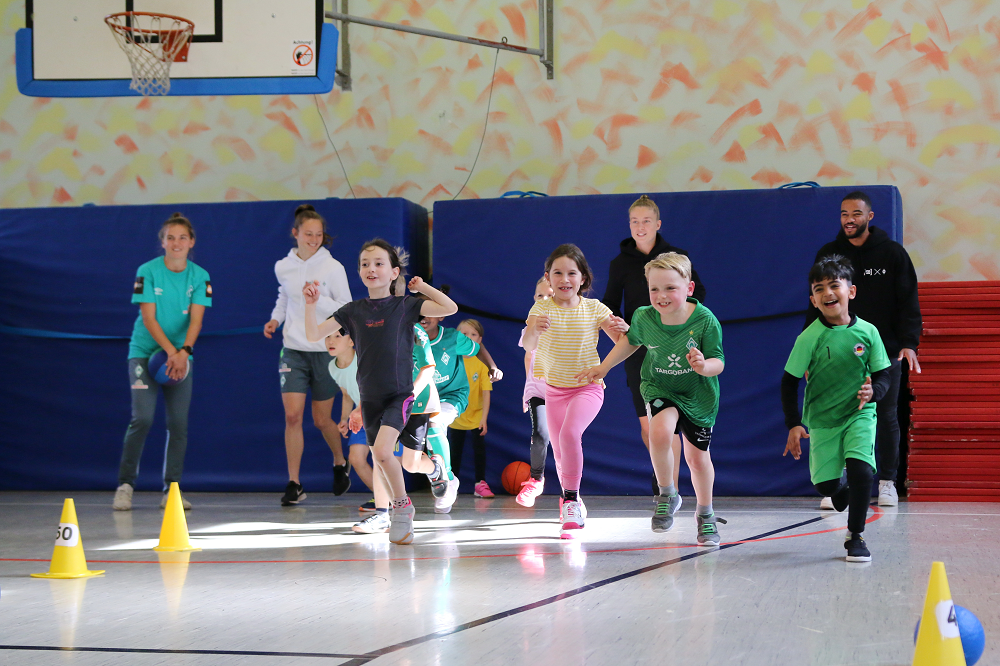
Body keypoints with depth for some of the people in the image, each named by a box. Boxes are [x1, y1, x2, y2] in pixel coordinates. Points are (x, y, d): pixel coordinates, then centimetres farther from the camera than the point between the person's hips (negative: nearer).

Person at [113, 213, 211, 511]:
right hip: (145, 351, -3)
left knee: (178, 423, -2)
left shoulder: (199, 276, 0)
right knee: (142, 418, -14)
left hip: (181, 355, 3)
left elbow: (196, 319, -7)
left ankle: (171, 490, 5)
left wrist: (184, 351, -23)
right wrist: (170, 351, -21)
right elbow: (148, 317, -11)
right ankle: (125, 485, -4)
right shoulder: (148, 271, -7)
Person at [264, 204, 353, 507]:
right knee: (292, 416, -9)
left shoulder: (333, 268, -8)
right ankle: (293, 484, -3)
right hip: (293, 351, 2)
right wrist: (275, 319, 6)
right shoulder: (283, 267, 2)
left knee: (321, 420, 7)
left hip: (326, 351, -2)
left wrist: (319, 299, -23)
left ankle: (340, 464, 37)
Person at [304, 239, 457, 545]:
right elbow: (313, 335, 1)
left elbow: (450, 308, -13)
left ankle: (402, 505, -4)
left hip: (399, 393, -4)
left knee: (383, 450, -25)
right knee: (380, 460, 10)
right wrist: (311, 304, -12)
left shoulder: (405, 305, -3)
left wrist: (422, 287, -5)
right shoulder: (353, 310, 4)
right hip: (369, 397, 4)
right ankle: (402, 516, 30)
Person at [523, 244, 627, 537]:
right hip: (554, 388, 2)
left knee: (569, 434, -27)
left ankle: (571, 499, -16)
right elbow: (528, 345, -25)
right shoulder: (542, 309, -9)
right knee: (560, 452, 8)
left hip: (587, 386, -2)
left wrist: (622, 329, -31)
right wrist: (534, 330, -48)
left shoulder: (594, 309, -7)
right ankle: (571, 502, 32)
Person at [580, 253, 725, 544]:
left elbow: (718, 363, -20)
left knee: (697, 457, 8)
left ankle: (705, 514, 34)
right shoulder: (644, 318, -17)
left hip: (698, 396, -1)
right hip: (659, 389, 1)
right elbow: (631, 341, 6)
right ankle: (666, 496, -5)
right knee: (660, 431, -29)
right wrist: (603, 367, 9)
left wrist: (704, 366, -42)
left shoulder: (705, 321, -25)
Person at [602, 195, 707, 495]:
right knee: (647, 425, 2)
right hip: (637, 349, 2)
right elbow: (611, 304, 10)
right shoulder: (620, 263, 4)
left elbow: (698, 292, 11)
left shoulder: (676, 257, 2)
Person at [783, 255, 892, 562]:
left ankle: (855, 536, -3)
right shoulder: (809, 338, -10)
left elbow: (883, 375, 2)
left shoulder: (867, 332, -6)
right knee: (825, 484, -1)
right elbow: (789, 382, -4)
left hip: (859, 414, 0)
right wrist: (794, 424, -10)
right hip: (821, 419, 0)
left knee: (860, 468, -21)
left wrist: (873, 391, -20)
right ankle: (844, 486, 39)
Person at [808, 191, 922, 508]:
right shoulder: (828, 255, 6)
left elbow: (908, 302, -1)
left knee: (886, 417, 5)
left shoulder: (892, 253, 0)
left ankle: (887, 482, 16)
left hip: (884, 352, -1)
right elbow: (817, 306, 10)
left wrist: (909, 343, -12)